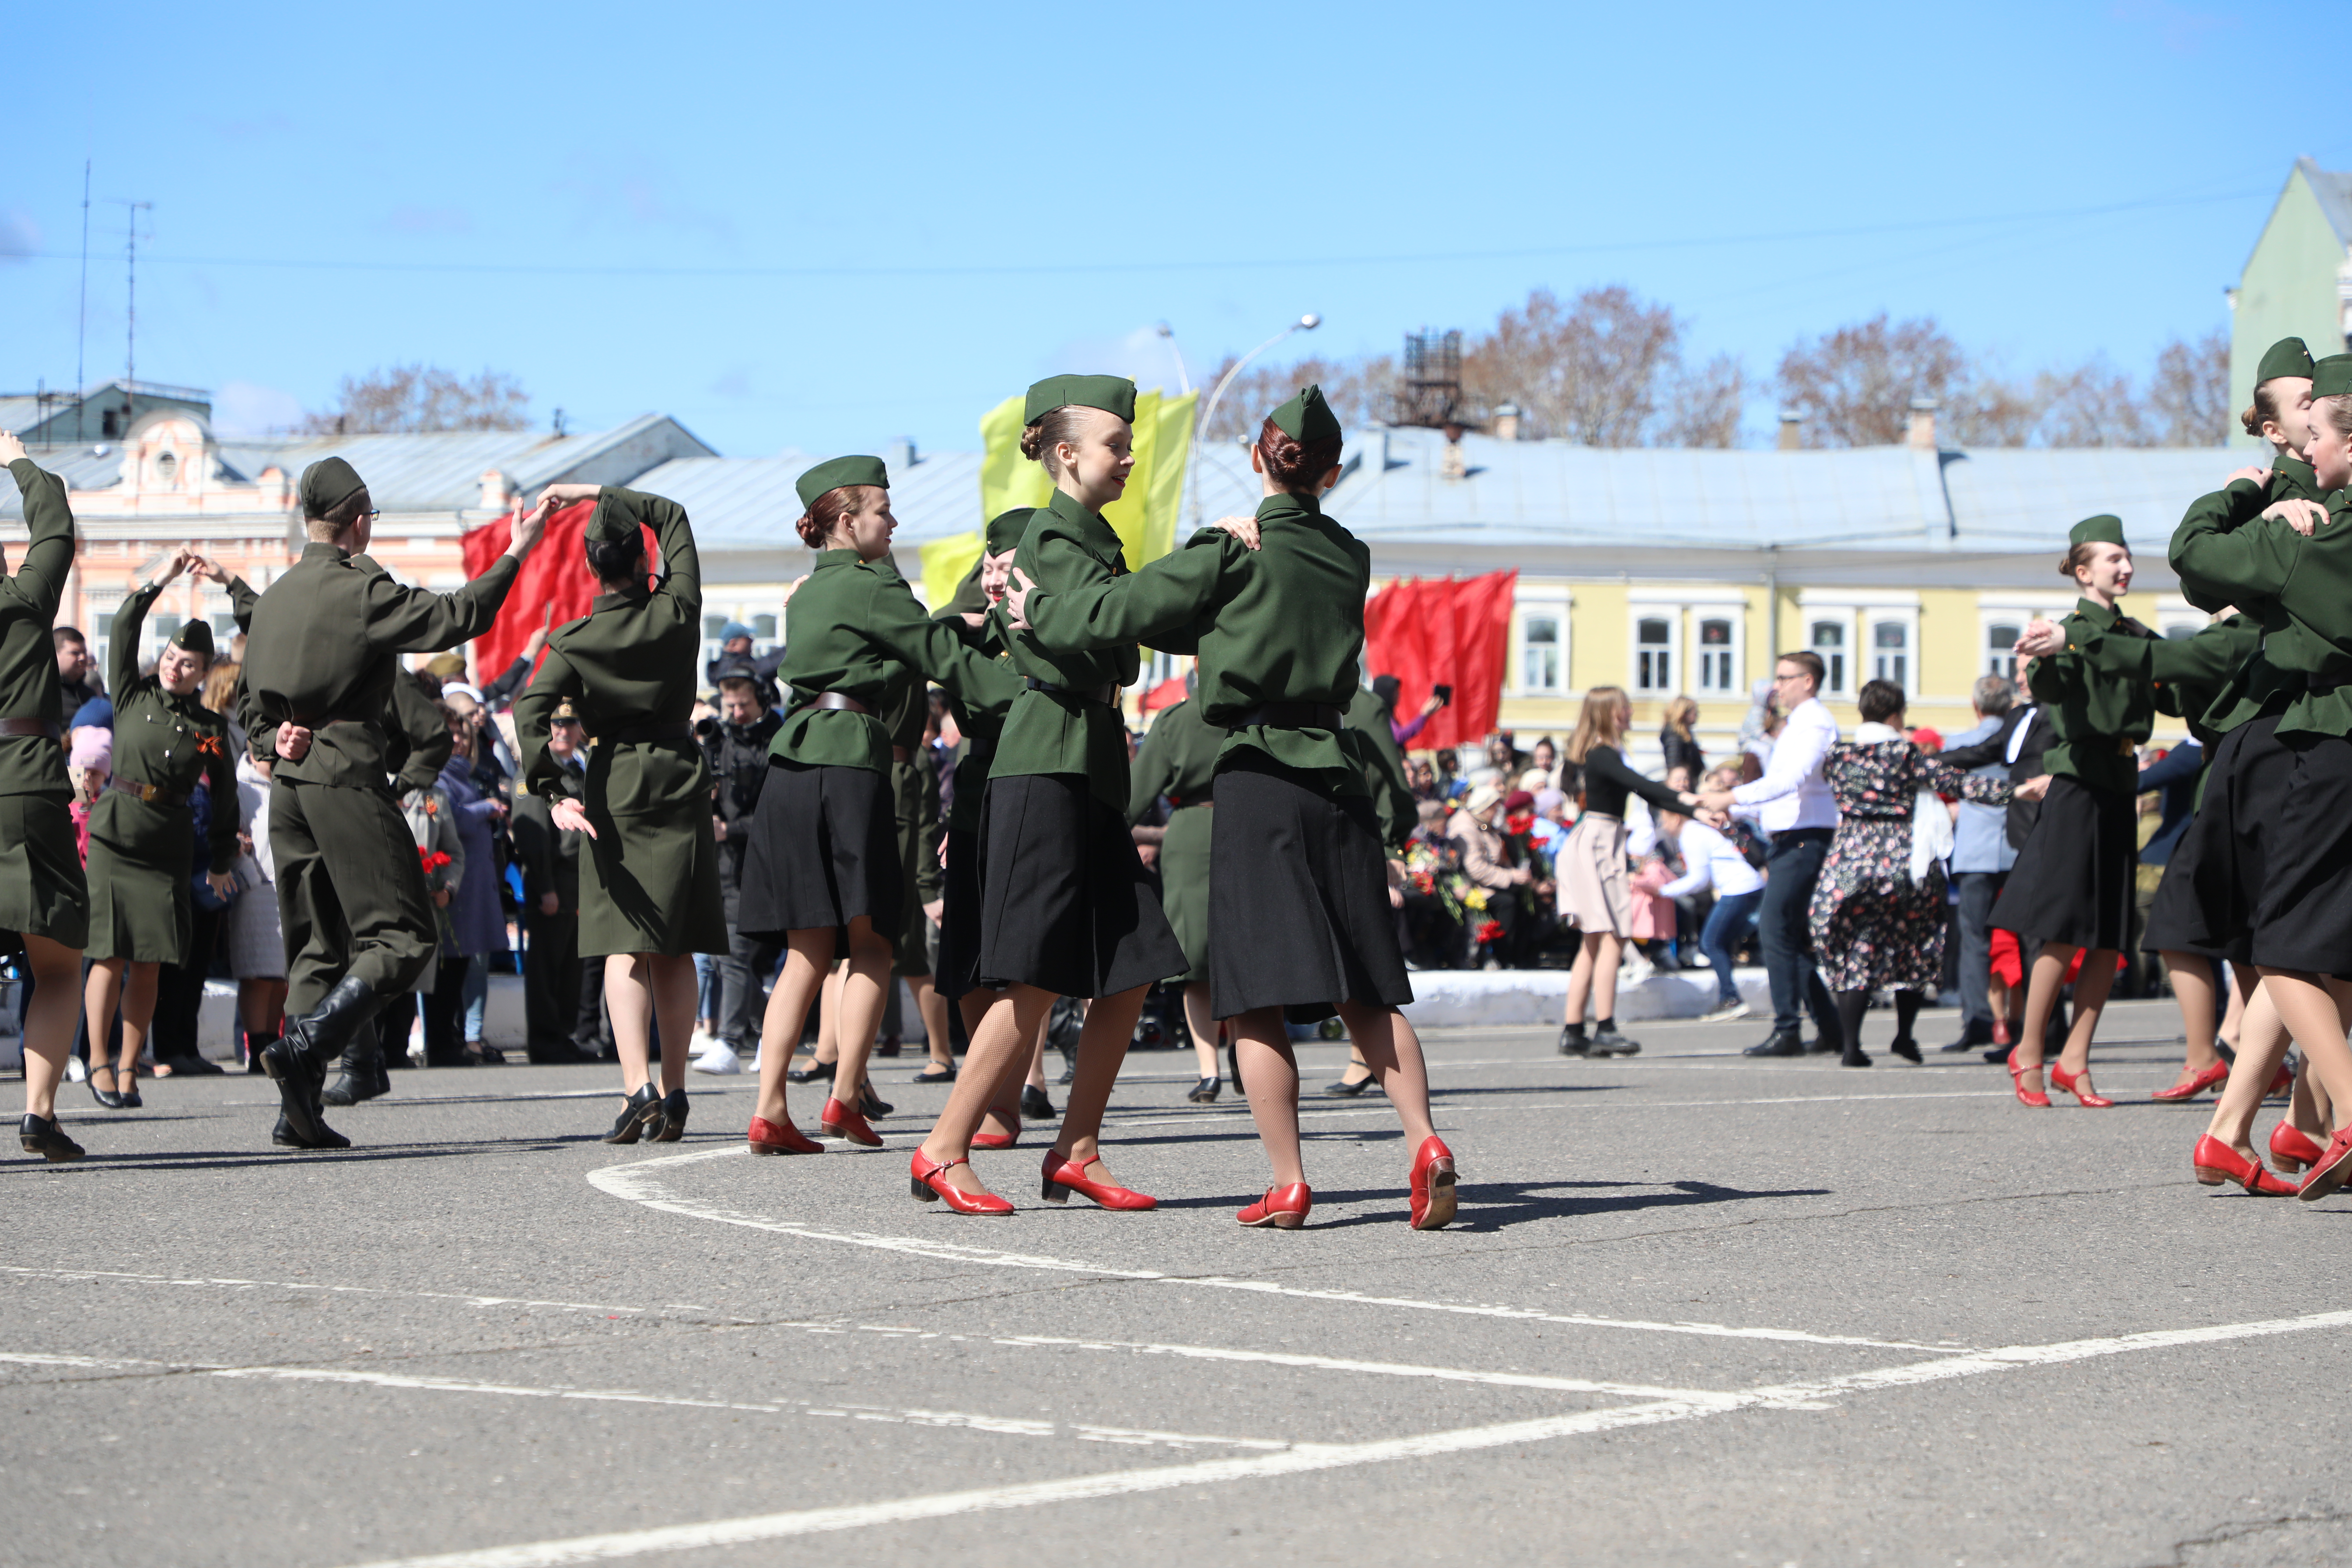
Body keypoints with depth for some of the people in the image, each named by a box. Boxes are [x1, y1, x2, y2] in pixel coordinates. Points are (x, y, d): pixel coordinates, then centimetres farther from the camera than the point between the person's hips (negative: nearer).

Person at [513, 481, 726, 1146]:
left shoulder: (574, 641, -7)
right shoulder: (677, 614, -3)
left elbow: (531, 712, -19)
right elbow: (672, 517, 12)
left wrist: (553, 794, -20)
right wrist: (596, 492, 11)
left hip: (616, 785, -2)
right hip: (680, 779, 2)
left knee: (624, 945, -3)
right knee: (674, 948, 8)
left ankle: (638, 1085, -20)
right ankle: (673, 1092, 8)